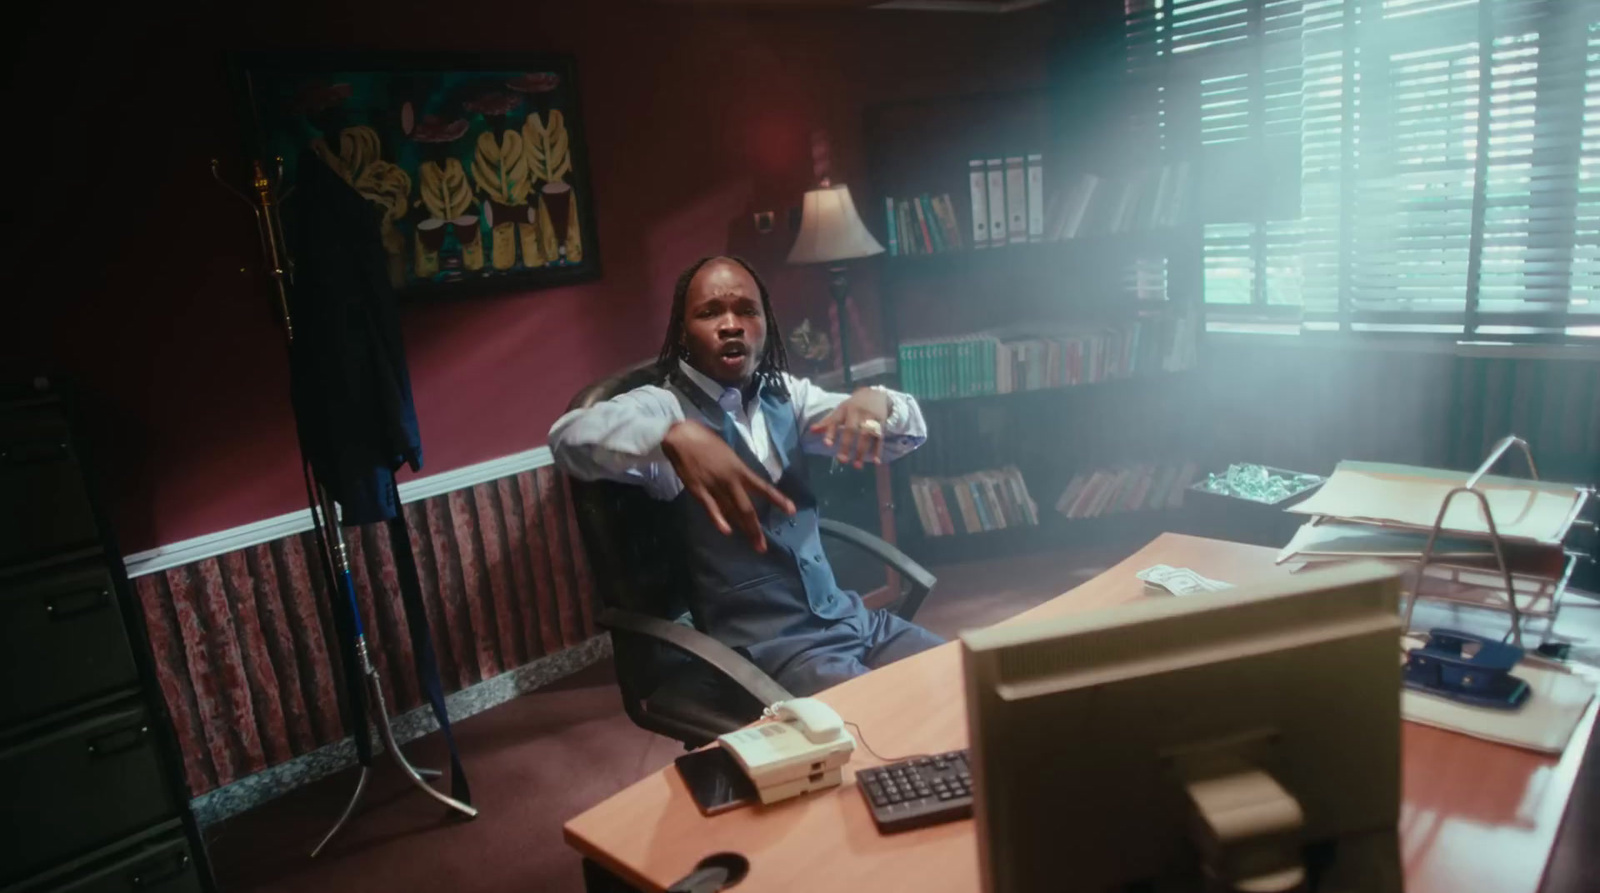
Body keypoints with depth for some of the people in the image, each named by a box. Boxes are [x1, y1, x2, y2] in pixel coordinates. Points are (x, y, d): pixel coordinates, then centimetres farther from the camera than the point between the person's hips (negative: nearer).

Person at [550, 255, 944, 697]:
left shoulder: (783, 394, 8)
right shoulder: (662, 406, -9)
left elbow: (911, 431, 7)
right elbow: (571, 436, -29)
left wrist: (875, 401, -18)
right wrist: (674, 437, -48)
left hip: (849, 617, 6)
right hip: (766, 646, -6)